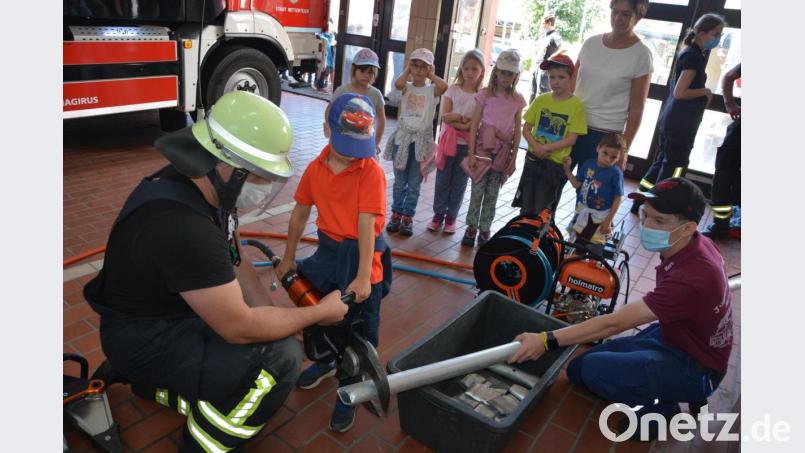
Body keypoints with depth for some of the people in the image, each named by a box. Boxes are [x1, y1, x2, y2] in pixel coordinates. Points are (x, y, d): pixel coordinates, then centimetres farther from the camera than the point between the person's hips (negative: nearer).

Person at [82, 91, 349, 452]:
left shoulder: (209, 187, -6)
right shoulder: (181, 226, -34)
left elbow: (234, 262, 5)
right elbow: (240, 328, -29)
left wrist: (277, 317, -4)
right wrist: (320, 313, -16)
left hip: (175, 311, 9)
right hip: (144, 338, -9)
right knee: (280, 358, -22)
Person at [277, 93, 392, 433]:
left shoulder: (371, 172, -18)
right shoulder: (316, 168, -2)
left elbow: (367, 224, -23)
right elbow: (300, 213, 7)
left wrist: (363, 276, -26)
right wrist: (288, 258, 14)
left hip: (361, 255, -5)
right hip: (328, 251, 5)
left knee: (359, 330, 7)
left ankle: (348, 391, 30)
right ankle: (326, 361, 51)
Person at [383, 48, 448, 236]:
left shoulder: (432, 90, 1)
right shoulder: (407, 87, 3)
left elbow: (444, 87, -22)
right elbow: (398, 83, -21)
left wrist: (431, 74, -6)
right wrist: (408, 69, -4)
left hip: (422, 141, -1)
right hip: (403, 138, 1)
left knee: (414, 184, 7)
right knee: (400, 182, 11)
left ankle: (408, 217, 16)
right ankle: (396, 213, 22)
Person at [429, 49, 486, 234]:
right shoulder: (453, 89, 1)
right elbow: (444, 117, -6)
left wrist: (456, 117, -19)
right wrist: (465, 119, -19)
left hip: (468, 144, 0)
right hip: (449, 140, 1)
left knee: (459, 182, 8)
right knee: (443, 180, 7)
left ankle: (451, 216, 20)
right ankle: (438, 214, 19)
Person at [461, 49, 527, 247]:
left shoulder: (518, 99, 4)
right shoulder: (485, 94, -2)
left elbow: (517, 130, 5)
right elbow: (474, 125, -4)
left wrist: (513, 157, 1)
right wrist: (471, 153, -10)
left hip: (503, 151, 2)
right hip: (483, 147, -2)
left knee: (492, 194, 8)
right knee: (477, 190, 0)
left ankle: (484, 229, 18)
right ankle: (471, 227, 12)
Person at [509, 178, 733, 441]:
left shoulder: (690, 278, -35)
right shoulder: (693, 245, -9)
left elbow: (614, 323, -35)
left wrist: (546, 341, -35)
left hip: (694, 369, -8)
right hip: (675, 335, 8)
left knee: (594, 368, -25)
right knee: (578, 367, 1)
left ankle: (659, 409, 0)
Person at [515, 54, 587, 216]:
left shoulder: (577, 105, -8)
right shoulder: (541, 100, 1)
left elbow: (571, 139, -10)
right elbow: (526, 129, 2)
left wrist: (546, 148, -18)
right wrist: (536, 147, -15)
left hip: (555, 164, -3)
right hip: (533, 159, 3)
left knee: (541, 211, 7)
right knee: (526, 207, 12)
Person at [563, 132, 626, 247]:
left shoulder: (616, 173, -18)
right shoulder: (588, 164, -4)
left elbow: (617, 199, -13)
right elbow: (577, 184, 4)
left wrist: (608, 220, -13)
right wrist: (567, 169, -5)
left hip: (601, 216, -4)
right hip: (583, 212, 5)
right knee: (576, 240, 18)